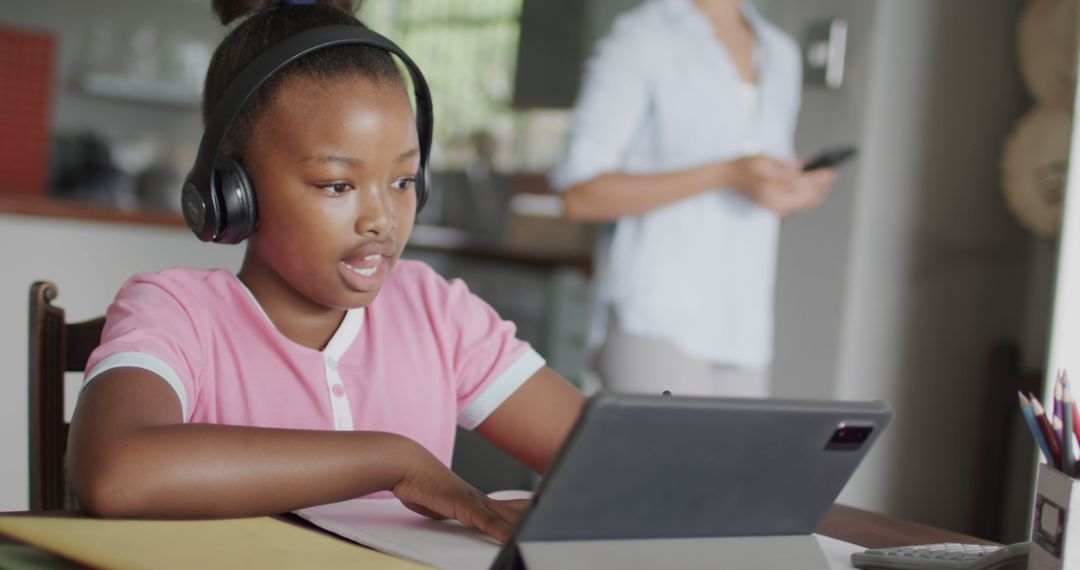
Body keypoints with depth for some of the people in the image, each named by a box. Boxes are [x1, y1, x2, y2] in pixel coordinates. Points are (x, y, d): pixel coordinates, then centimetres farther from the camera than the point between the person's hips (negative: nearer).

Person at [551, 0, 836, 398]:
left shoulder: (781, 54, 16)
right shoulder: (639, 40, -4)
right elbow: (579, 196, -10)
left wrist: (796, 194, 0)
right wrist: (725, 175, -17)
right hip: (655, 325, -6)